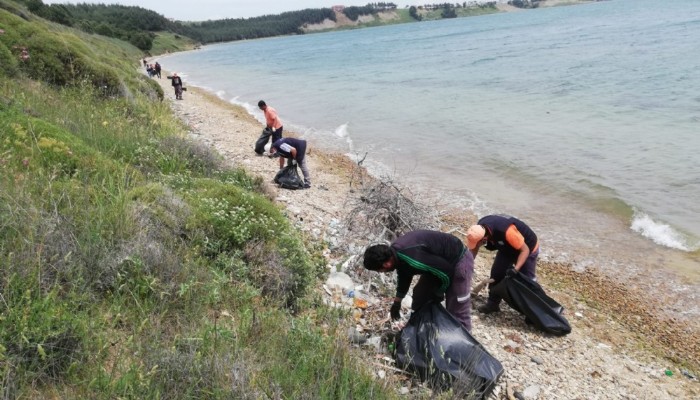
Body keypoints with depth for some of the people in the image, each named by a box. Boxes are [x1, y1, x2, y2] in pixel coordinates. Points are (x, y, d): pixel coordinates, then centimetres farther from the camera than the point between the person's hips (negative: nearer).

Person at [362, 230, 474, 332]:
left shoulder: (412, 257, -36)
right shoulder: (395, 251, -6)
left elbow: (446, 272, -27)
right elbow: (404, 275, 16)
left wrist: (438, 293, -8)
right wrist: (397, 301, 25)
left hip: (458, 261, -9)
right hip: (439, 263, 9)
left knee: (457, 312, -7)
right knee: (420, 295, 16)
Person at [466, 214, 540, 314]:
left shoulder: (506, 231, -45)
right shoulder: (480, 227, -24)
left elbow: (525, 250, -32)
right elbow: (474, 248, -5)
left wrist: (515, 269, -41)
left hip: (528, 247, -6)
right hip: (507, 247, 6)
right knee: (496, 272, 4)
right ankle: (493, 303, 18)